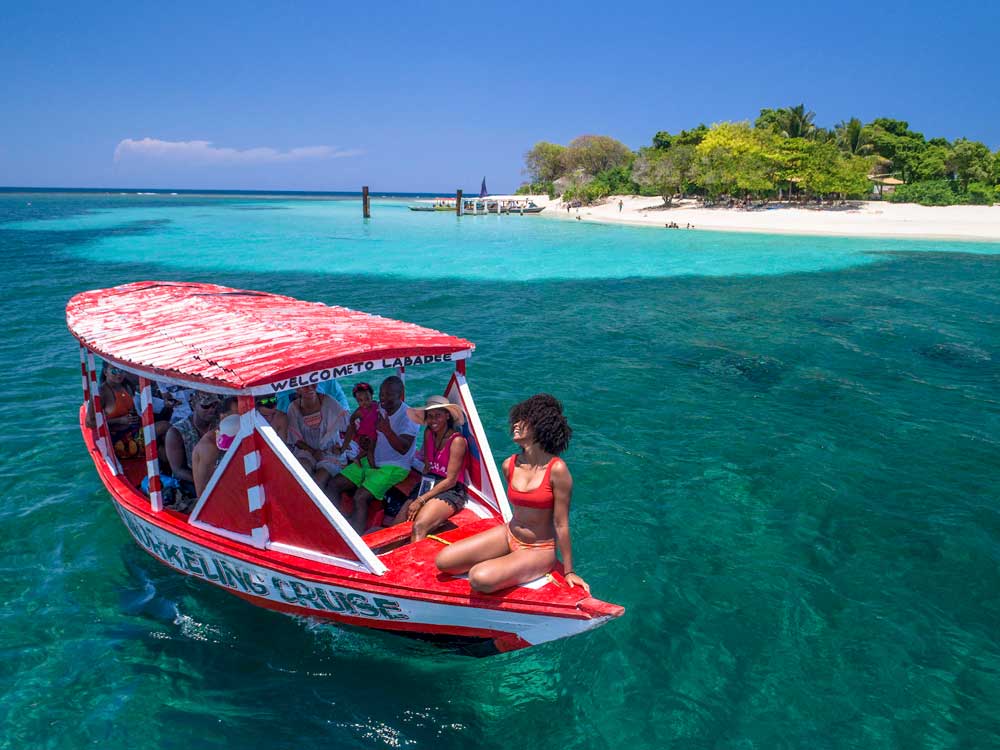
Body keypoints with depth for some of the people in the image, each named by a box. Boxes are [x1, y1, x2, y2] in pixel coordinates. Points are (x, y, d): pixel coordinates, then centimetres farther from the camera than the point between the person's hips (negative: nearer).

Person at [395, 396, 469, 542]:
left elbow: (450, 481, -14)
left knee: (419, 527, -32)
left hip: (451, 491, -8)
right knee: (397, 527, -13)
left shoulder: (457, 441, -11)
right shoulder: (428, 434, 10)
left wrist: (421, 500, -16)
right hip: (429, 486, 8)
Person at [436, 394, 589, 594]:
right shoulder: (510, 465, -3)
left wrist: (569, 571, -10)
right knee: (444, 561, -5)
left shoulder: (557, 469, -21)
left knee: (481, 578, -30)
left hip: (539, 549, -6)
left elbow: (561, 524, -16)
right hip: (508, 535, 6)